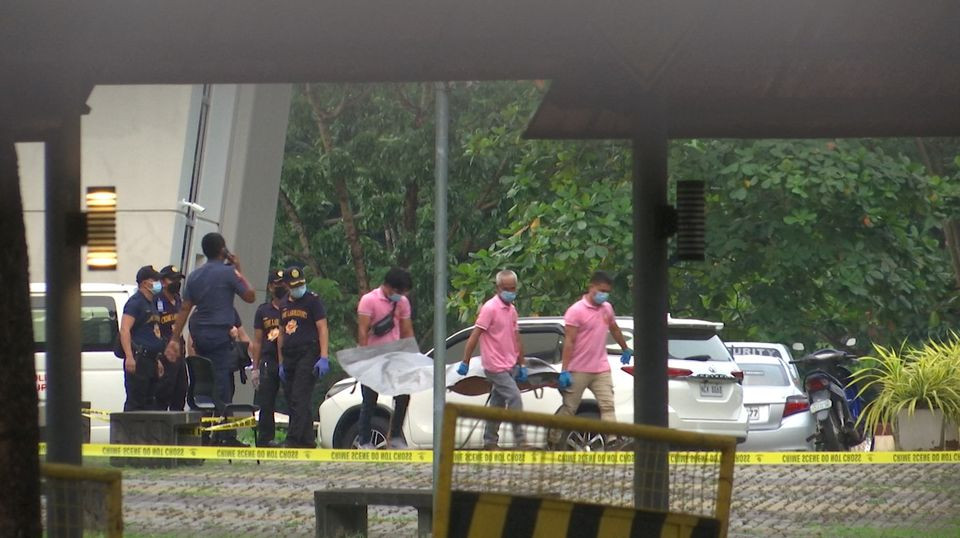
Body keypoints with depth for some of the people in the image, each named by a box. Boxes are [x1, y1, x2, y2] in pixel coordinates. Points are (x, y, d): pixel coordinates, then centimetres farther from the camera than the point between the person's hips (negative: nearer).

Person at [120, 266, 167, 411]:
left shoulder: (151, 304, 21)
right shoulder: (135, 302, -8)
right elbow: (124, 330, -17)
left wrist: (157, 359, 27)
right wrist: (129, 357, -26)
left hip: (150, 359, 10)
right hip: (137, 359, -10)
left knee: (150, 403, 10)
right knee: (135, 402, -12)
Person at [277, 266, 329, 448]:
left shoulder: (313, 301, -1)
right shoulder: (285, 305, 18)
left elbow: (322, 329, -6)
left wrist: (323, 358, -15)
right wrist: (281, 363, 18)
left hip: (308, 356, -7)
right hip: (289, 358, 7)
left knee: (300, 400, -15)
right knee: (292, 401, 6)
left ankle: (293, 441, -21)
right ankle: (308, 441, 11)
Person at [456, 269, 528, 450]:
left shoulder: (511, 309, 12)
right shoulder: (490, 308, -12)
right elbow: (475, 336, -13)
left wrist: (522, 365, 18)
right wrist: (465, 362, -15)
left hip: (509, 366, 8)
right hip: (495, 366, -8)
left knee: (498, 404, 11)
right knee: (514, 398, -14)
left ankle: (490, 442, 17)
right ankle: (520, 441, -12)